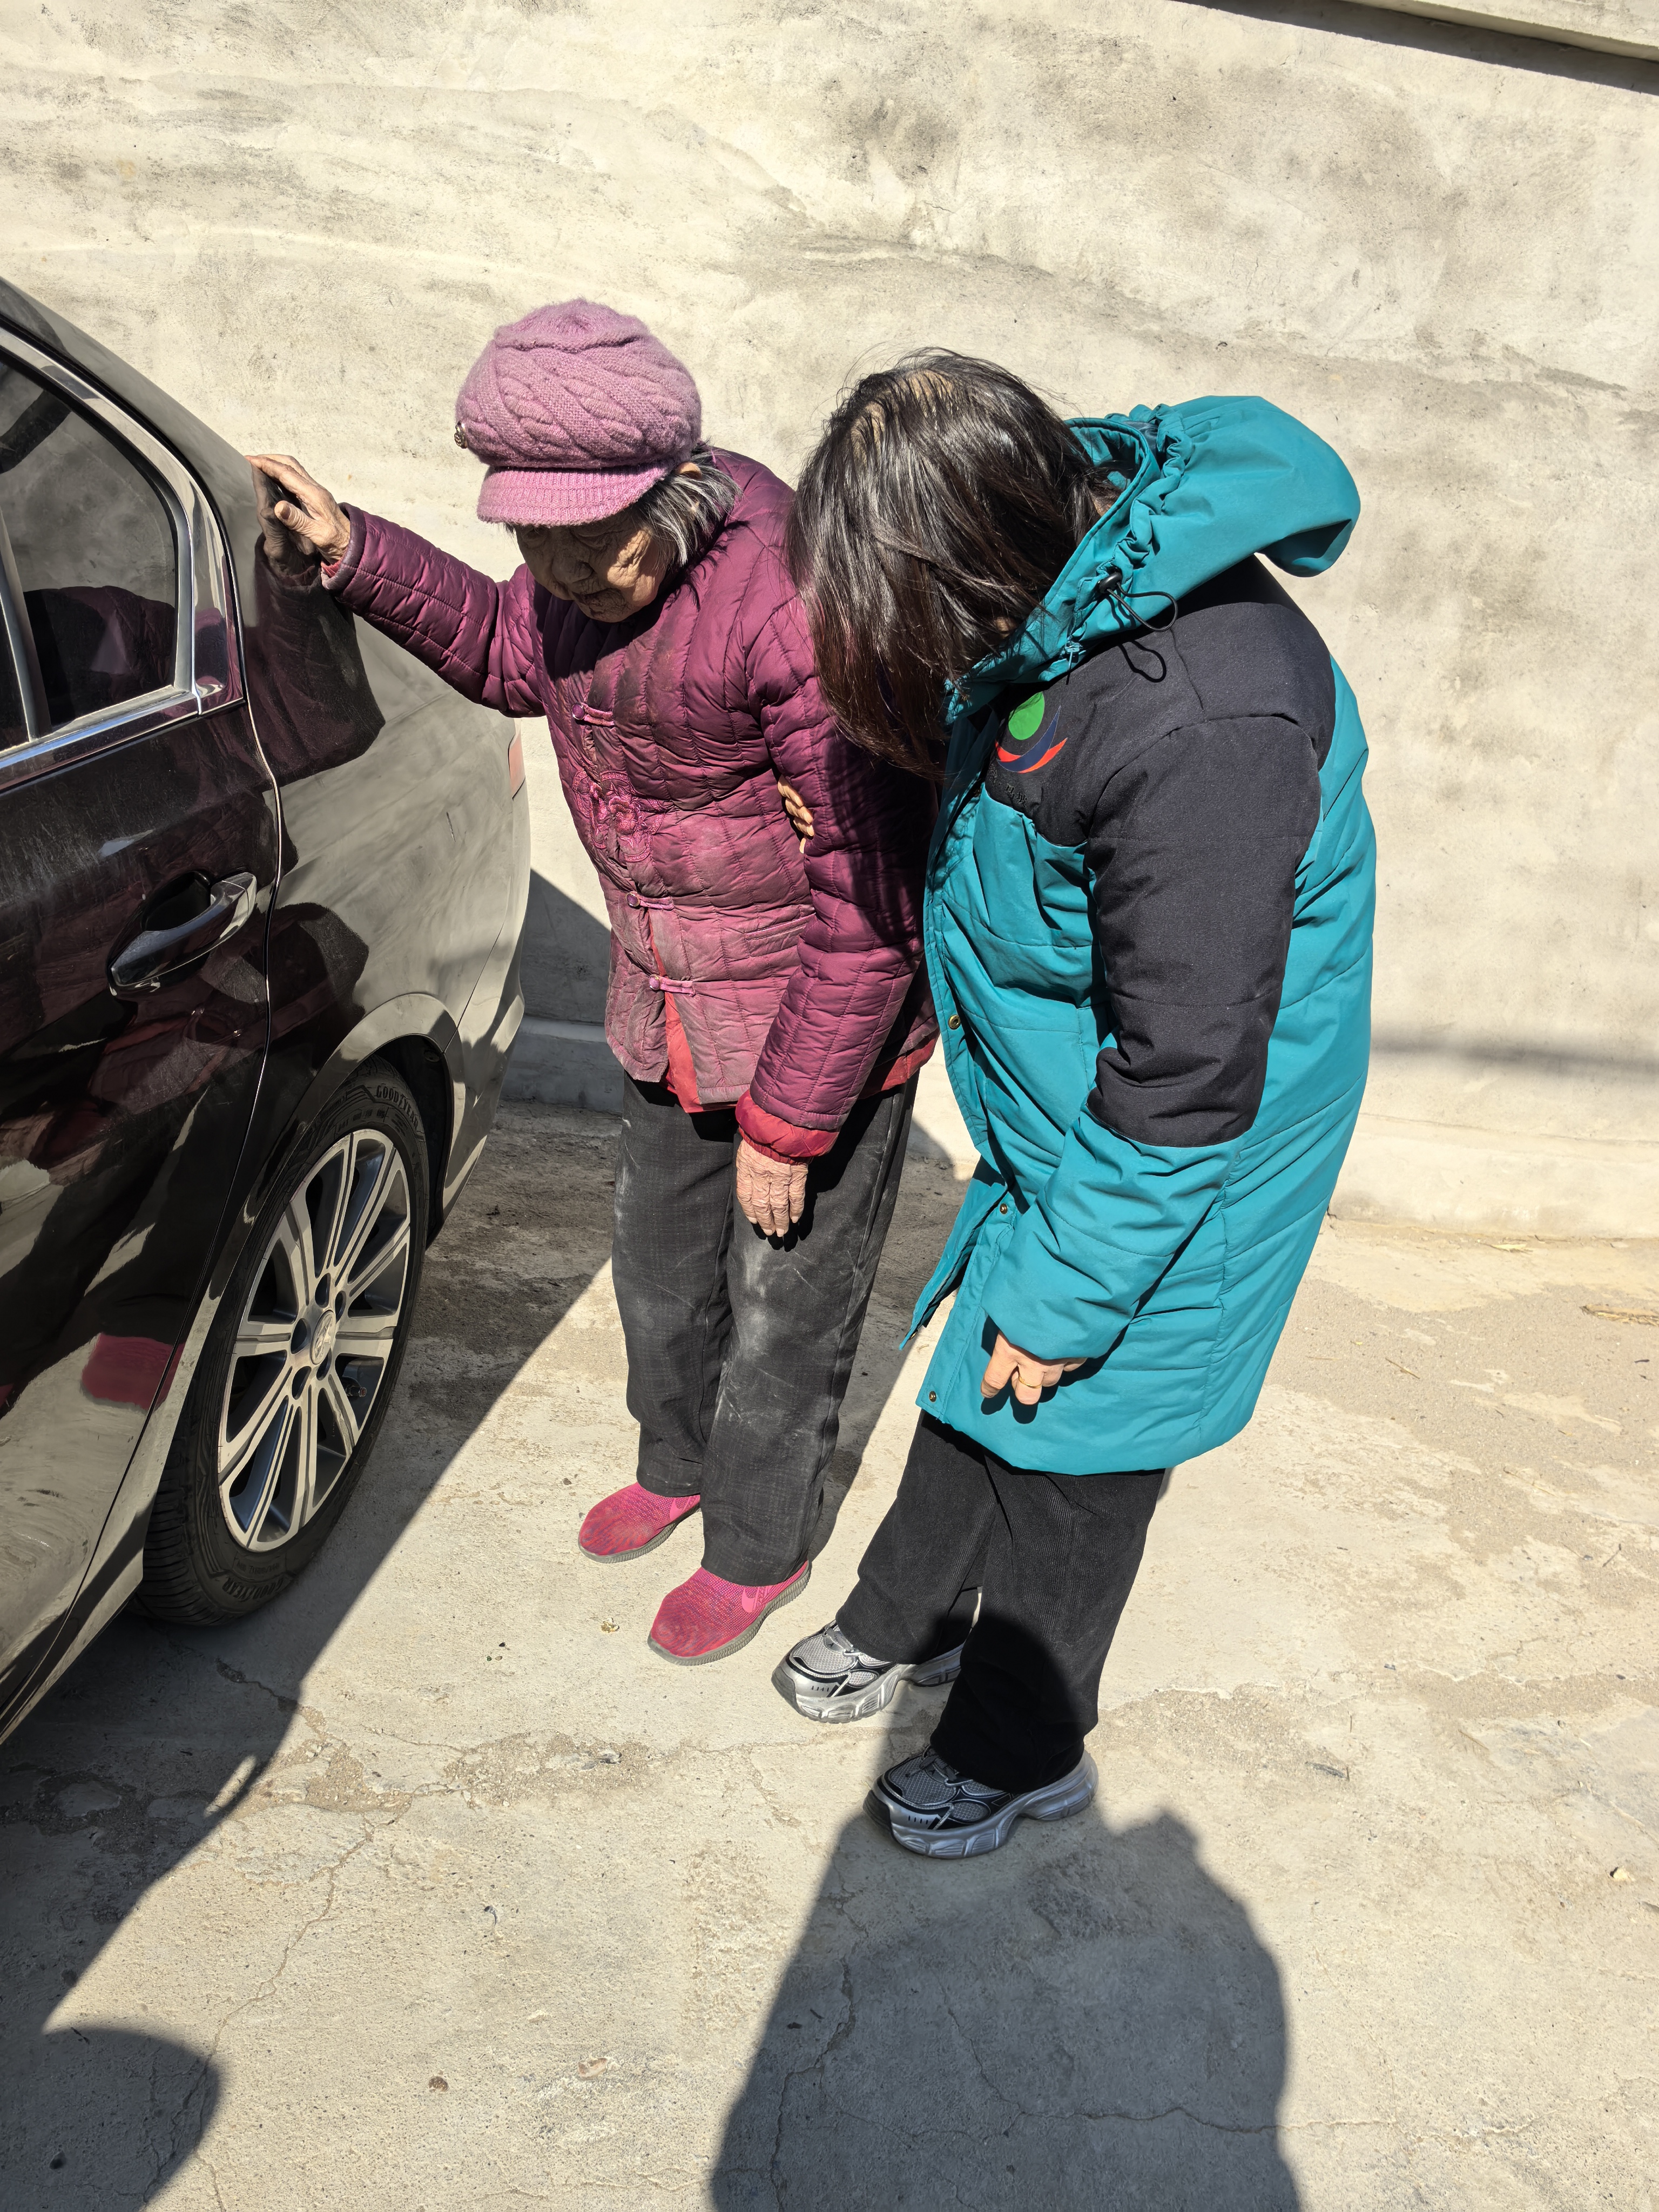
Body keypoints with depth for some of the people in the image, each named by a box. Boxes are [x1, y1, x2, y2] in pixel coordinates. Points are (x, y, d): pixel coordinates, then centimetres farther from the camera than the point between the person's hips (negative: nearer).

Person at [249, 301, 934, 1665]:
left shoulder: (790, 614, -31)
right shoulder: (577, 576, -8)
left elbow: (867, 906, -27)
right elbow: (505, 656, 18)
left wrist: (786, 1124, -21)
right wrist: (351, 551, 3)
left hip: (826, 1027, -7)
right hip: (669, 1012, 7)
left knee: (787, 1307, 11)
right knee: (663, 1271, 24)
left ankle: (759, 1548, 38)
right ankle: (679, 1464, 53)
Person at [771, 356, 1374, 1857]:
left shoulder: (1199, 730, -35)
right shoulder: (1059, 582, -7)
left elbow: (1190, 1071, -28)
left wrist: (1068, 1296, -18)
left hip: (1175, 1156, -8)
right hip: (1052, 1109, 8)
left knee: (1067, 1434, 9)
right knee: (977, 1362, 22)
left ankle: (1023, 1753, 36)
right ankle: (906, 1623, 47)